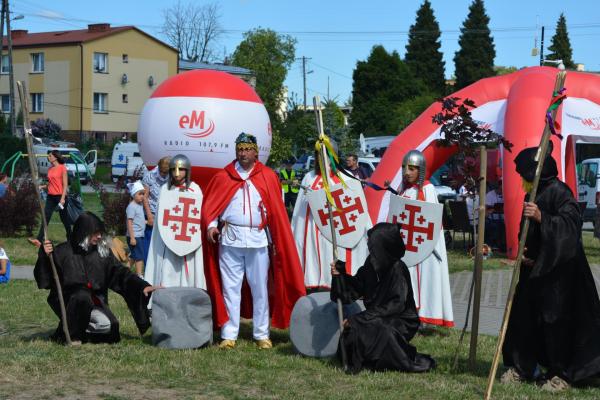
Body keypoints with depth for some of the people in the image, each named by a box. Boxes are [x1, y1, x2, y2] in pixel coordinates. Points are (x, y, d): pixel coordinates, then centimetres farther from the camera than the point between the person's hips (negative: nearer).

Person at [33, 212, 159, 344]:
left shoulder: (103, 252, 3)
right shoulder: (63, 251, -9)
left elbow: (119, 272, 2)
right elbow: (44, 278, -11)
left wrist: (142, 286, -10)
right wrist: (45, 256, -30)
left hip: (94, 302, 4)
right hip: (68, 301, -4)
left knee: (110, 326, -20)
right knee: (83, 295, -36)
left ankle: (80, 329, 8)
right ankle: (71, 335, -16)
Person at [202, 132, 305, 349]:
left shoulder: (268, 177, 6)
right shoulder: (223, 177, 7)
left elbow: (277, 212, 4)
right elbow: (210, 205, 7)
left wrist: (277, 241, -1)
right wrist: (211, 225, -11)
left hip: (258, 240, 0)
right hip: (230, 239, 0)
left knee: (260, 289, 4)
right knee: (230, 288, 2)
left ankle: (262, 335, 12)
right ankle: (229, 335, 7)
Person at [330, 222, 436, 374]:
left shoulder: (398, 269, -19)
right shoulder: (372, 265, 2)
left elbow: (396, 305, -22)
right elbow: (356, 290, 10)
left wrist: (359, 318, -25)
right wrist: (340, 275, -9)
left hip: (401, 323, -6)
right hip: (379, 319, 7)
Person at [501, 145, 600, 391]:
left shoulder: (559, 192, -12)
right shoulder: (533, 194, 12)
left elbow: (571, 222, -25)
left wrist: (541, 217, -37)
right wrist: (524, 253, 5)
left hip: (557, 269, -9)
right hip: (534, 267, 9)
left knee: (555, 318, -6)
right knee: (522, 314, 7)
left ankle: (562, 373, 5)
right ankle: (521, 366, 17)